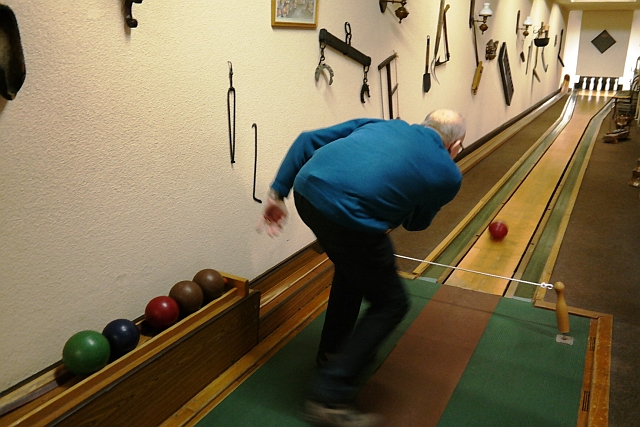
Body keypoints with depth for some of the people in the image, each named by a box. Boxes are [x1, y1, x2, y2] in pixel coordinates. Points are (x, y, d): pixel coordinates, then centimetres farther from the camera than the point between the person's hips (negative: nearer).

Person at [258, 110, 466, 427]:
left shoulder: (384, 124, 25)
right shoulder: (448, 174, 15)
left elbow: (309, 140, 17)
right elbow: (416, 222, 29)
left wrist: (278, 192, 18)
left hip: (307, 190, 7)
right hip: (348, 215, -7)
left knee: (353, 268, 32)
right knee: (390, 304, 14)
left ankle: (334, 350, 47)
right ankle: (330, 397, 10)